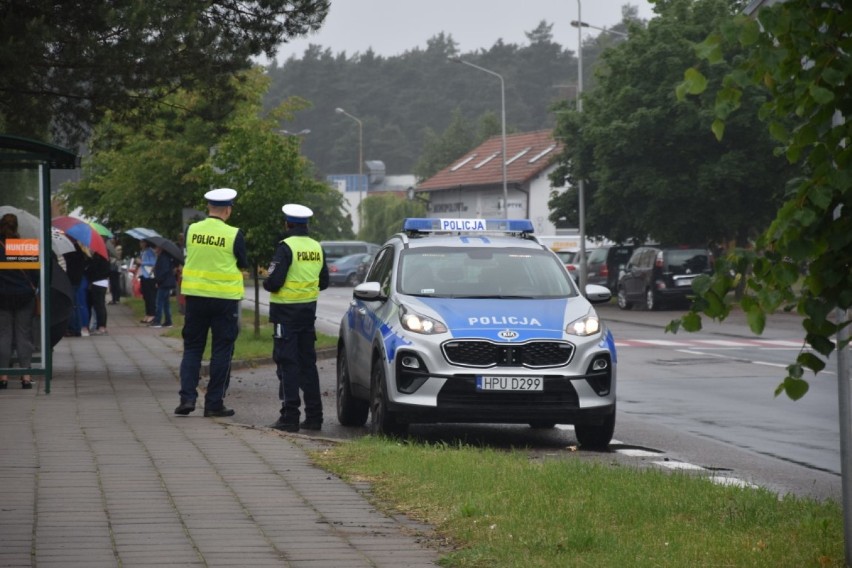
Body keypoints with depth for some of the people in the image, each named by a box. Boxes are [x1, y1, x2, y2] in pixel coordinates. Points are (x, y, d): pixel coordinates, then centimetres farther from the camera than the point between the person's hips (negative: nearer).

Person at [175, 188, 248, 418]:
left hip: (195, 295, 3)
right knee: (222, 351, 6)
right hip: (225, 297, -3)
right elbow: (243, 264, 1)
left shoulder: (192, 230, -1)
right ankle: (214, 403, 5)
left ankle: (187, 397, -1)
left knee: (192, 348, 11)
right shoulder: (234, 235, -11)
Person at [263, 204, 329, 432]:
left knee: (287, 363, -3)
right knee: (308, 362, 12)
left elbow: (275, 281, -19)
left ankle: (290, 415, -6)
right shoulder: (316, 248, 7)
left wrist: (266, 284, 2)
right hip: (309, 310, 6)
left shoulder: (286, 246, -15)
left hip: (287, 312, -6)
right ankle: (314, 415, 12)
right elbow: (324, 282, 14)